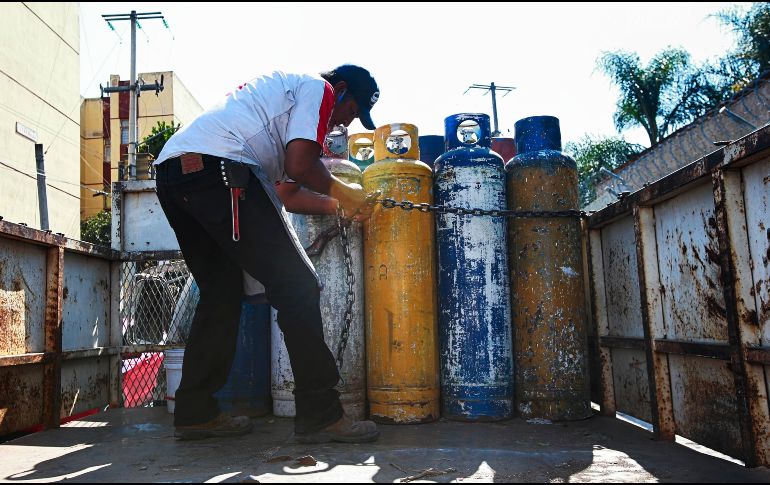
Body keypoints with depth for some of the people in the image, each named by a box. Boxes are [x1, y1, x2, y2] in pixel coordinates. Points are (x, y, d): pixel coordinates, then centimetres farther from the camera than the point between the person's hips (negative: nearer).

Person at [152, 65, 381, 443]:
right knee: (296, 285, -6)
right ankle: (319, 415, -3)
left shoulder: (282, 91, 36)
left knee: (221, 294, 17)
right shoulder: (318, 88, 9)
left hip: (170, 171, 10)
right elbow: (299, 166, -7)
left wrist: (340, 206, 32)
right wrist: (341, 192, 10)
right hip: (216, 167, -10)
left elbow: (287, 194, 31)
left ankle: (195, 412, 21)